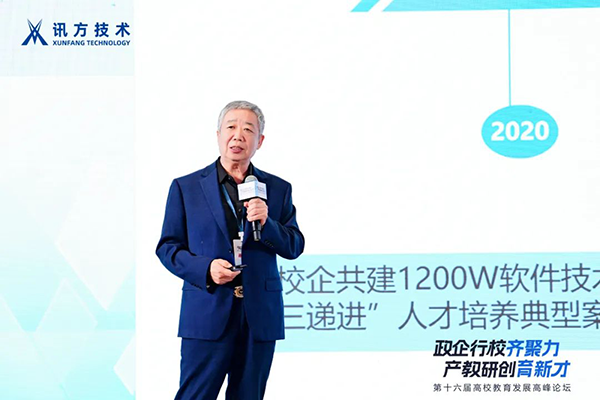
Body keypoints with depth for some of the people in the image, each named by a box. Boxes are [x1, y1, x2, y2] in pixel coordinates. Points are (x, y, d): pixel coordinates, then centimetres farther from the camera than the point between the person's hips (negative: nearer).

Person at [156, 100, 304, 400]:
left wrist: (267, 223, -11)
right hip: (207, 316, -2)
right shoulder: (185, 187, 6)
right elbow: (167, 247, 5)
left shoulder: (278, 189, 11)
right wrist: (205, 268, -13)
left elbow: (294, 247, 8)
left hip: (260, 318, 2)